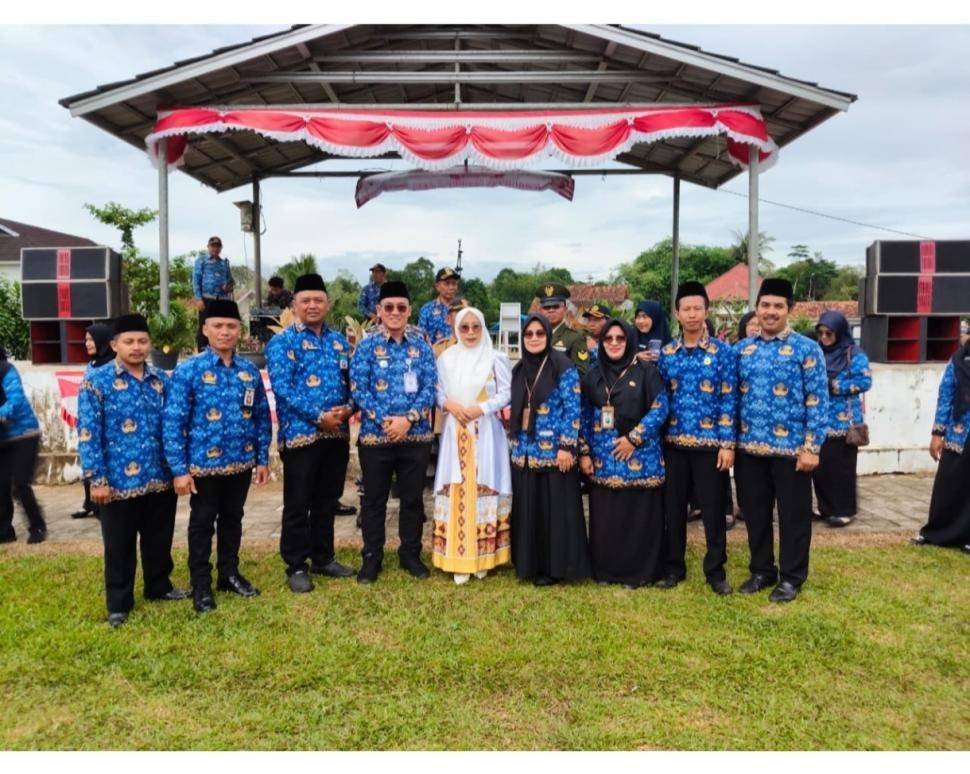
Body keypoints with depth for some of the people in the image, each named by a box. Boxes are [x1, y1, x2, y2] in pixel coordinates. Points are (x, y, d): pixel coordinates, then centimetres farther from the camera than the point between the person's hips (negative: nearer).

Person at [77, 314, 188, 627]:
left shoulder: (162, 380, 7)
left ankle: (159, 586, 37)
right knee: (120, 546, 10)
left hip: (161, 478, 4)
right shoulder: (96, 381, -5)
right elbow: (88, 434, -8)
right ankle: (119, 603, 26)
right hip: (119, 481, -4)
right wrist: (97, 479, -12)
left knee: (159, 539, 17)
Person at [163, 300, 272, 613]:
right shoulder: (188, 371, -11)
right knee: (202, 524, 11)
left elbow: (262, 417, 8)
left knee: (232, 520, 19)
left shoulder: (250, 371, 2)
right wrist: (179, 469, -15)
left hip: (241, 464, 4)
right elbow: (172, 422, -12)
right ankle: (201, 586, 26)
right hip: (204, 465, -4)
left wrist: (262, 459, 5)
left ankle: (230, 574, 36)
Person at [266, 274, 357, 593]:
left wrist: (347, 408, -8)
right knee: (298, 505, 4)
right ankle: (297, 566, 17)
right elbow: (283, 388, -14)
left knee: (327, 501, 15)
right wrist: (319, 417, -18)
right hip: (300, 434, -5)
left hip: (337, 433, 5)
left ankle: (323, 558, 29)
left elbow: (352, 381, 13)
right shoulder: (282, 342, -4)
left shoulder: (339, 340, 13)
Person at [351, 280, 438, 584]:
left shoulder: (421, 345, 3)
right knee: (374, 500, 10)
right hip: (375, 435, -1)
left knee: (412, 498, 13)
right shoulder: (367, 346, -2)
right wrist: (384, 421, -16)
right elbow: (358, 389, -7)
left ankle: (410, 554, 29)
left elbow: (430, 387, -2)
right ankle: (372, 557, 25)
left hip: (416, 435, 2)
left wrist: (409, 418, -15)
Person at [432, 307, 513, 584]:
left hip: (486, 433, -2)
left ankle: (483, 556, 11)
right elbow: (438, 392, 10)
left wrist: (481, 409, -14)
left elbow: (507, 394, -2)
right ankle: (459, 559, 8)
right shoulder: (446, 358, 7)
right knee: (456, 490, 1)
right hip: (455, 432, 2)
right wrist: (450, 405, -10)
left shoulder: (496, 359, 0)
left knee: (483, 488, 0)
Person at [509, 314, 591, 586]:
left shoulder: (563, 366, -7)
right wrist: (513, 442, 15)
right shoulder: (519, 369, 12)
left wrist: (567, 446, -17)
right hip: (524, 451, 6)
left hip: (553, 450, -6)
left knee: (555, 508, 2)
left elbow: (572, 409, -11)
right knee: (527, 508, 11)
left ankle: (555, 566, 13)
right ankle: (530, 563, 24)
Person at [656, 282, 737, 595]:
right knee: (674, 508, 10)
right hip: (674, 443, 3)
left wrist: (727, 443, -10)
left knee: (713, 510, 5)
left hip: (710, 443, -2)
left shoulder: (723, 352, -2)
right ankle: (674, 567, 24)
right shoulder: (666, 353, 6)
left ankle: (716, 571, 19)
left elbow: (729, 400, -4)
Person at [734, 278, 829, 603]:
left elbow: (817, 401, -7)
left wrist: (811, 447, -12)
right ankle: (762, 571, 29)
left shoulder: (807, 349, -4)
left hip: (790, 448, -4)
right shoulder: (742, 350, 7)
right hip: (749, 448, 4)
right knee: (755, 513, 13)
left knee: (793, 514, 7)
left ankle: (792, 576, 23)